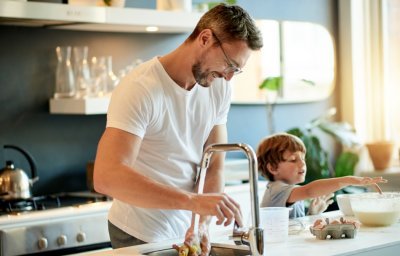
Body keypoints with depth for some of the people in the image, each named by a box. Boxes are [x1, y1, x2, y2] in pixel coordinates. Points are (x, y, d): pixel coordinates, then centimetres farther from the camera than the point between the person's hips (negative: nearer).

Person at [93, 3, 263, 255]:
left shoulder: (220, 88, -3)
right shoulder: (140, 89, -23)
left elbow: (215, 167, -2)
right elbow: (106, 177, -34)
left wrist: (202, 224, -20)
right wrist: (193, 201, -42)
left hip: (187, 231, 6)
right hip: (141, 236, -6)